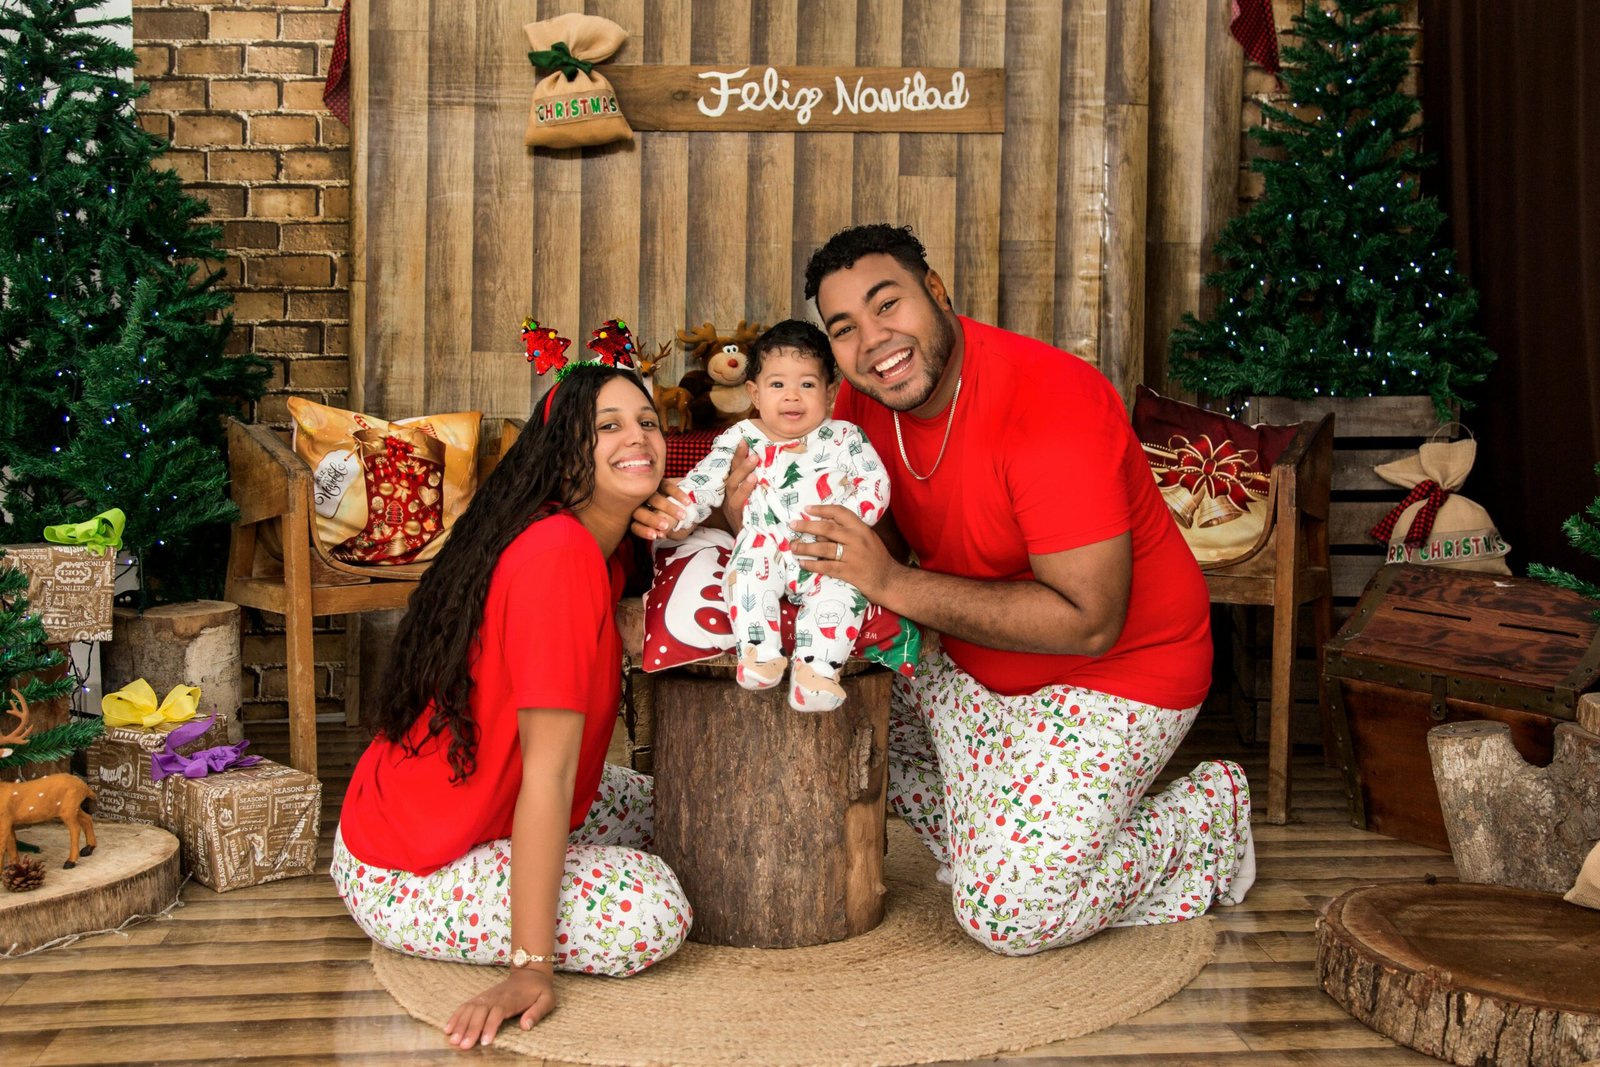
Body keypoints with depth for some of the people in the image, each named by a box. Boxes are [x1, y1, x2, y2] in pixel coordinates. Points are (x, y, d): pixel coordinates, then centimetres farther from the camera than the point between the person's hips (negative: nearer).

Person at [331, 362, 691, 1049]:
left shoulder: (602, 550, 5)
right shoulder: (557, 550, -27)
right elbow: (549, 768, -29)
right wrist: (531, 967, -27)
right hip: (404, 873, -10)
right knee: (653, 914, -20)